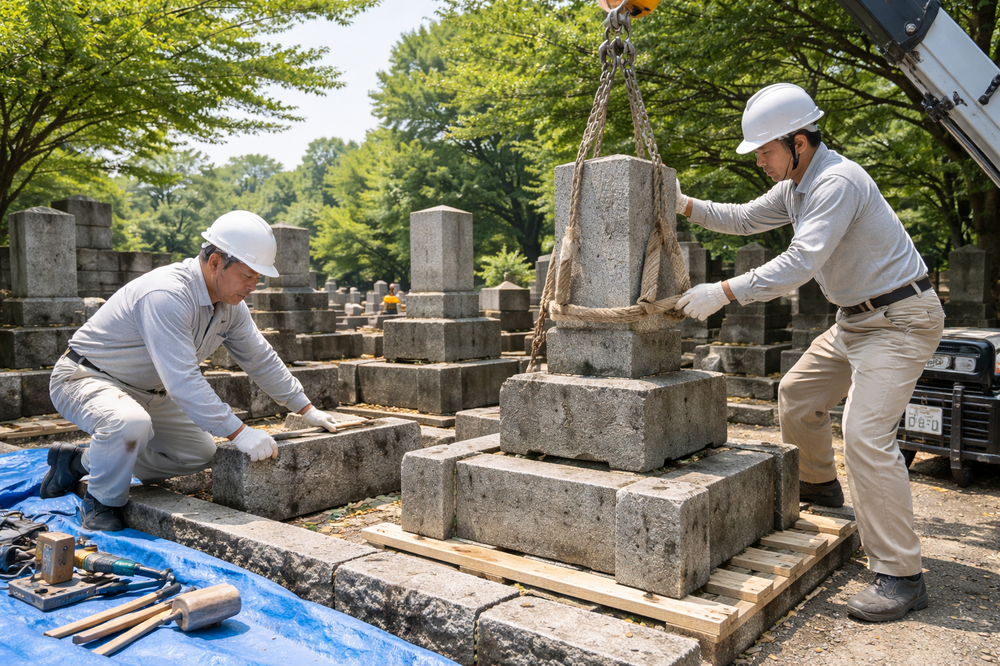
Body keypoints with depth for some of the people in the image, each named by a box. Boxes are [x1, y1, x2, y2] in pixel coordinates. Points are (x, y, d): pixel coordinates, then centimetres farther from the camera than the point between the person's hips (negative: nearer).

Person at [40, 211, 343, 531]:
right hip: (86, 379, -9)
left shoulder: (230, 303, -5)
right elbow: (182, 381, -38)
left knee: (200, 454, 6)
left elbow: (261, 359, 6)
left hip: (146, 391, 9)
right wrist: (238, 432, -38)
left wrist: (307, 409, 6)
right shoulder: (166, 296, -34)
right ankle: (102, 501, -7)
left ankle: (82, 461, 17)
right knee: (129, 423, -39)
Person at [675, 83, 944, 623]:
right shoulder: (795, 185, 7)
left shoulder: (837, 182, -24)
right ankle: (817, 483, 43)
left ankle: (900, 576, -12)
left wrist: (722, 292, -31)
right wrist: (686, 205, 6)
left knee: (866, 433, -20)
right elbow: (746, 219, 18)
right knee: (798, 393, 18)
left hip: (901, 319, -10)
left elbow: (799, 263, -32)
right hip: (857, 318, 10)